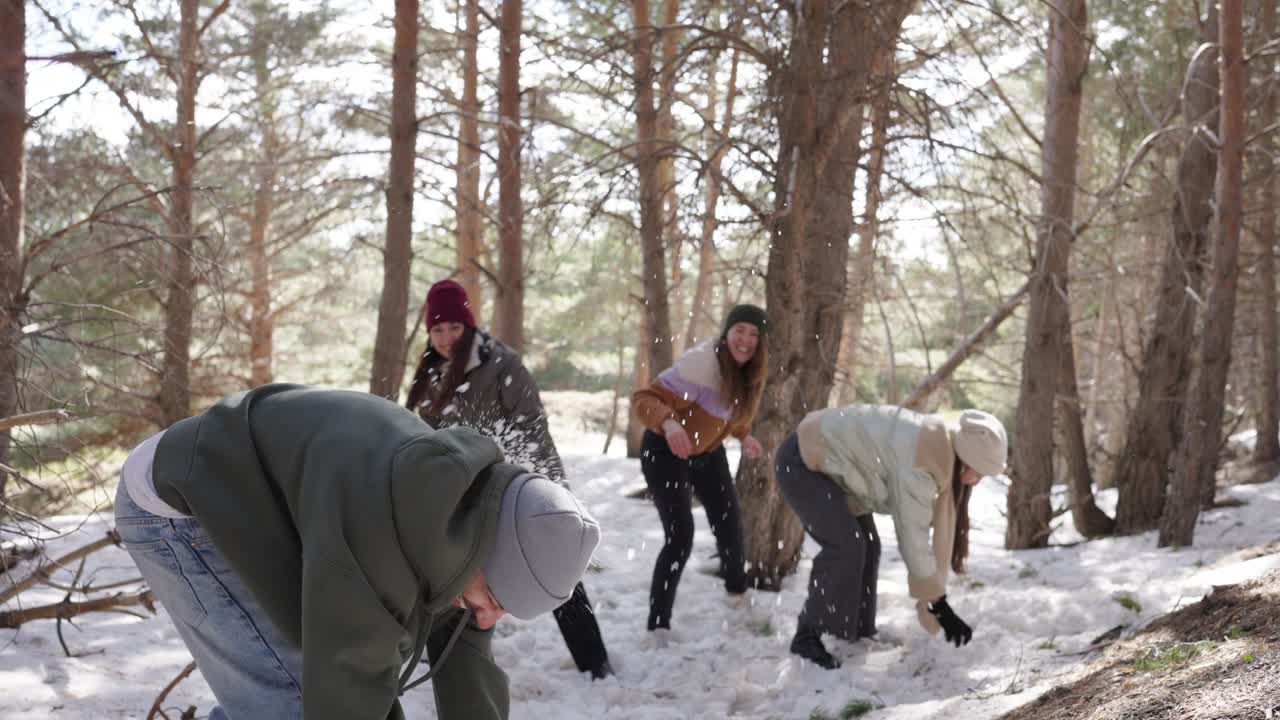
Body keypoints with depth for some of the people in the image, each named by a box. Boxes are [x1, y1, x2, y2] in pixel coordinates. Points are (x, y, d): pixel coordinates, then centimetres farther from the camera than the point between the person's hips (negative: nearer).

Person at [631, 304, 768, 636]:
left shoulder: (753, 369, -7)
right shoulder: (700, 363, -32)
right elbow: (643, 399, -36)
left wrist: (745, 437, -3)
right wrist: (669, 423, -54)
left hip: (708, 453, 7)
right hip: (666, 452, -7)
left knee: (729, 527, 13)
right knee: (680, 537, -18)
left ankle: (738, 593, 42)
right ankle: (658, 624, -10)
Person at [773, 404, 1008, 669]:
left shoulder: (938, 451, -1)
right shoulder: (917, 461, -30)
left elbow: (940, 527, 1)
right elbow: (913, 536, -27)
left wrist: (933, 597, 1)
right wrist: (939, 605, -20)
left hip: (825, 461, 10)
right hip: (801, 461, -10)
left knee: (867, 546, 8)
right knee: (846, 546, -20)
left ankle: (856, 634, 20)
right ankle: (807, 636, -10)